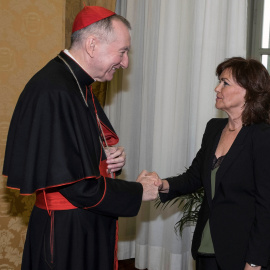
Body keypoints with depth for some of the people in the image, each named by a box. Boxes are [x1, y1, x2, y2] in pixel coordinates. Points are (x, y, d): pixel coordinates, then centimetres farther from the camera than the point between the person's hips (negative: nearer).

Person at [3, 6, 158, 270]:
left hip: (92, 227, 9)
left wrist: (110, 158, -2)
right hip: (66, 234, -9)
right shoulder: (52, 92, -23)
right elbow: (74, 183, -24)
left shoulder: (80, 87, 8)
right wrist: (136, 191, -13)